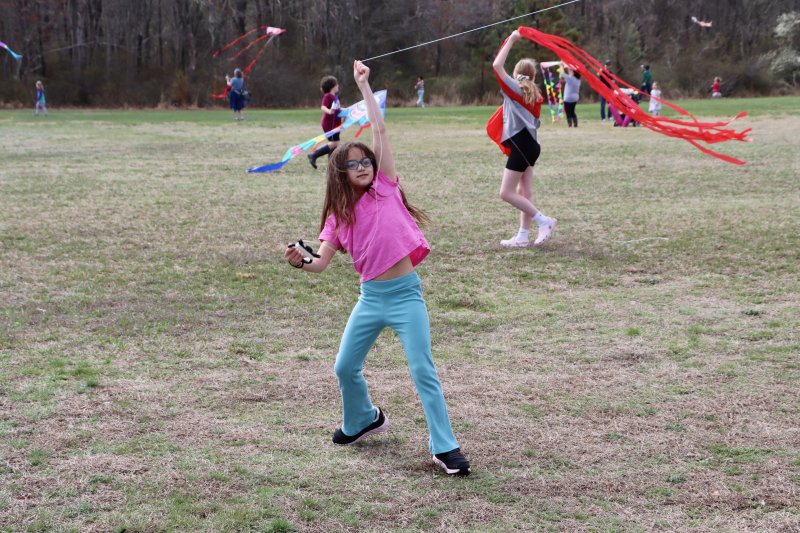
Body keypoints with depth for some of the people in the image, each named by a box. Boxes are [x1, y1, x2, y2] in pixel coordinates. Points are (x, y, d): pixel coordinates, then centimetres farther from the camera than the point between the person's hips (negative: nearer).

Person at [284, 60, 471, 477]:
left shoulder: (386, 187, 0)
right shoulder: (339, 215, 7)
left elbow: (379, 129, -4)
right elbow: (321, 263, 0)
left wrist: (364, 85, -1)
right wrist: (300, 262, -21)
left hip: (406, 294, -4)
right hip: (371, 297, 4)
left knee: (423, 371, -8)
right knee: (345, 368, 12)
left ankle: (445, 448, -3)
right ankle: (363, 420, 40)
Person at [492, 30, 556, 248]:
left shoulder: (514, 89, -8)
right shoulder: (534, 94, 11)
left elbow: (497, 65, -13)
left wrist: (511, 40, -9)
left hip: (521, 145, -8)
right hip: (529, 143, 8)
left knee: (506, 193, -6)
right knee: (524, 192, 10)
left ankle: (544, 221, -6)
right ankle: (523, 236, 11)